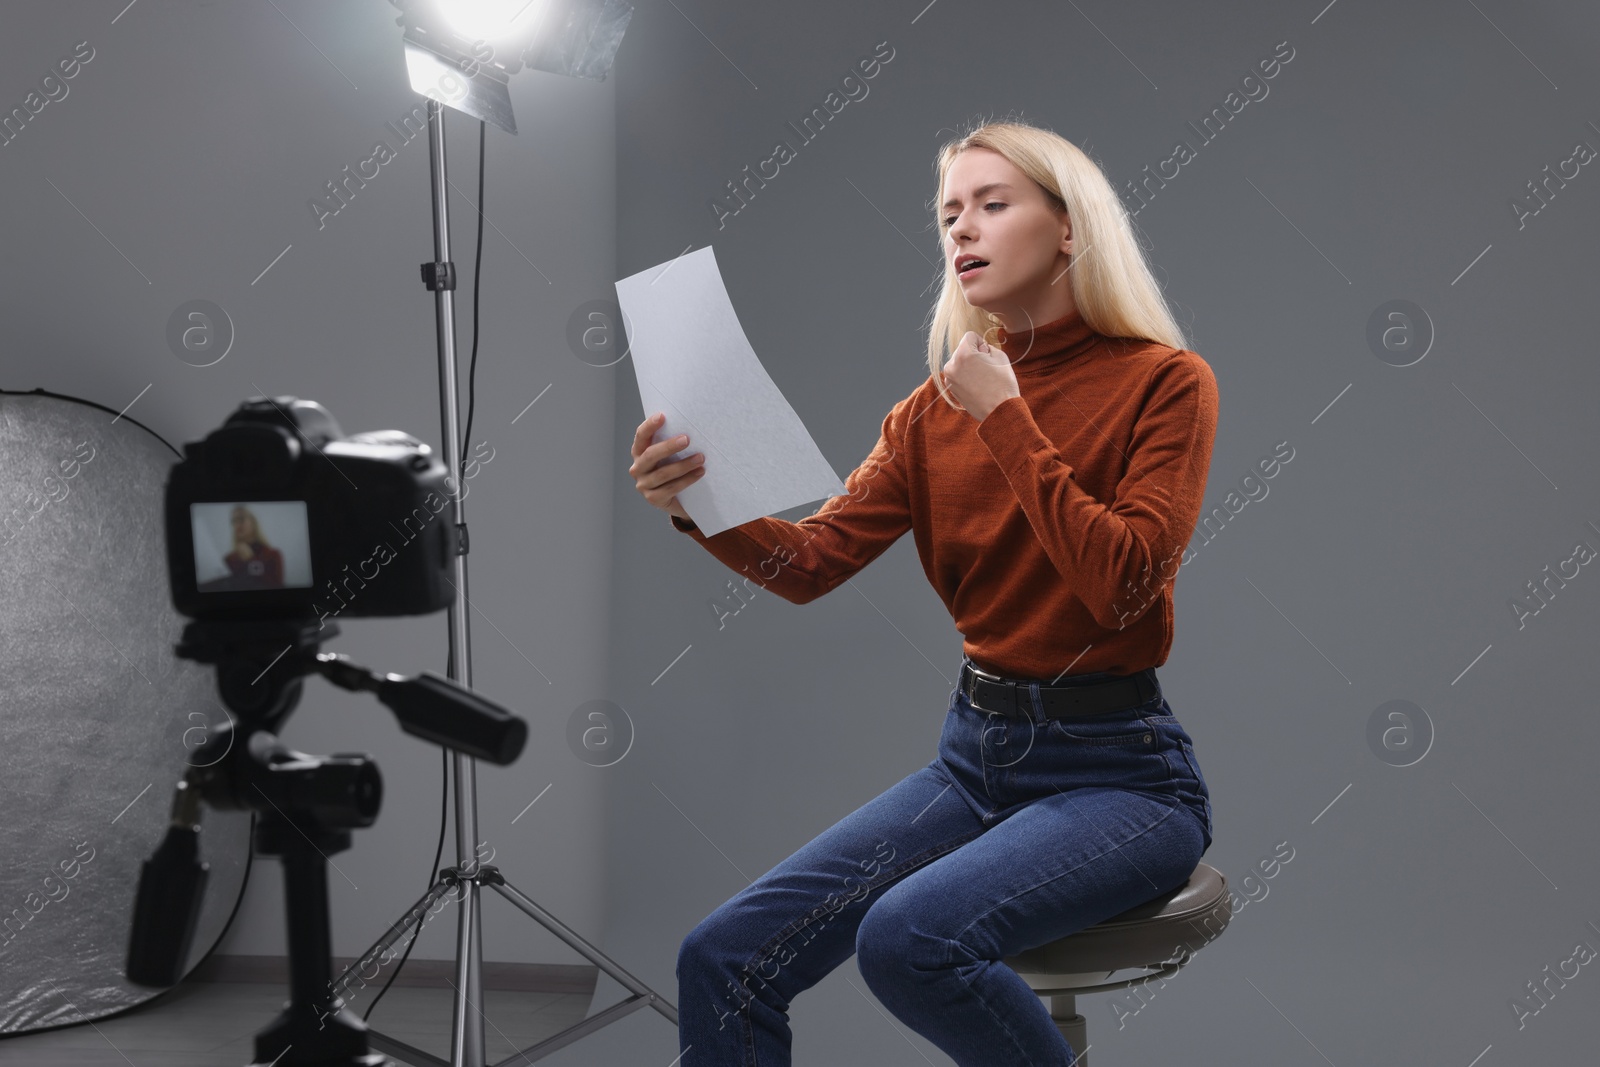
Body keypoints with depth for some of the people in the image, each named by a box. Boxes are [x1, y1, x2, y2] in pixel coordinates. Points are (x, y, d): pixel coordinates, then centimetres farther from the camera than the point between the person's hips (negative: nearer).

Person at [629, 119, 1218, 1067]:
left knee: (911, 936, -30)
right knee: (724, 959, -10)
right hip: (977, 754, 5)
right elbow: (813, 563, -2)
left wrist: (1005, 419, -15)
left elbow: (1122, 585, -18)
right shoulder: (936, 410, 8)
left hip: (1118, 766, -5)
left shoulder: (1163, 381, -5)